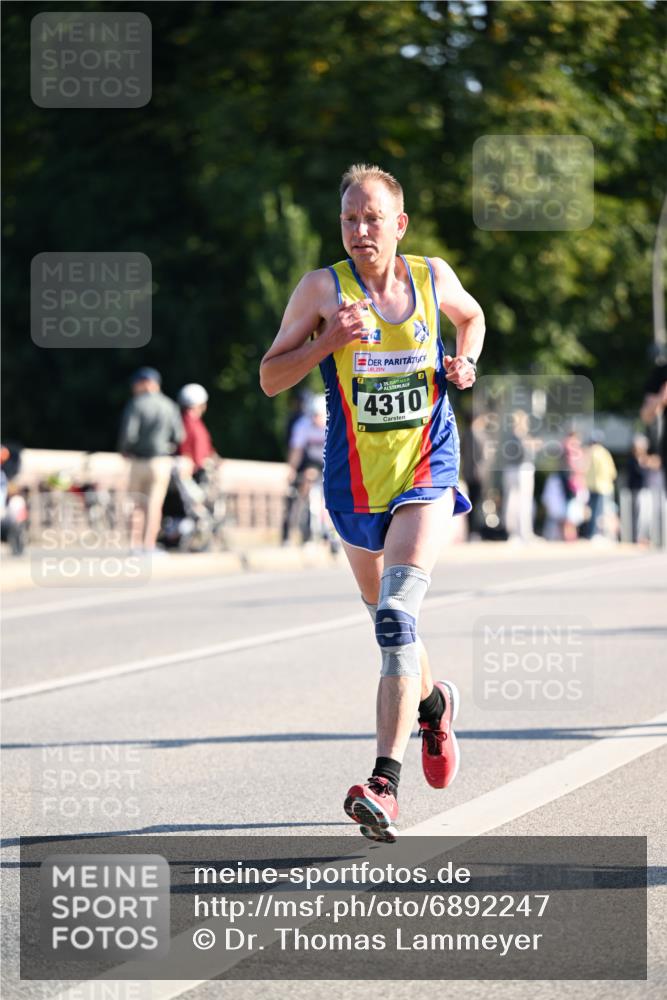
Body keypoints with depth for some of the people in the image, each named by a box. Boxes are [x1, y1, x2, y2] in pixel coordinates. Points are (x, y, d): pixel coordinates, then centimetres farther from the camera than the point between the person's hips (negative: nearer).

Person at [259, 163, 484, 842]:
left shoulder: (432, 276, 0)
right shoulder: (323, 288, -7)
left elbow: (470, 316, 23)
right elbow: (270, 378, -7)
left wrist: (466, 362, 2)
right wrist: (329, 340, -22)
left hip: (426, 476, -2)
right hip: (355, 481, 2)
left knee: (397, 617, -20)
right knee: (386, 618, 18)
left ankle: (384, 784, -28)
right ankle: (432, 702, 52)